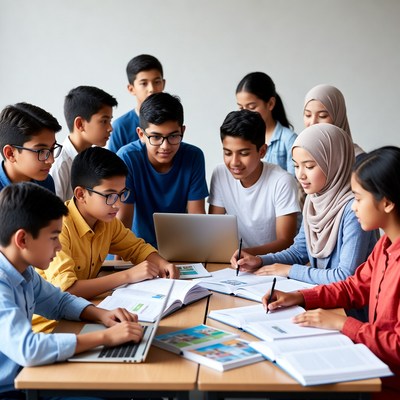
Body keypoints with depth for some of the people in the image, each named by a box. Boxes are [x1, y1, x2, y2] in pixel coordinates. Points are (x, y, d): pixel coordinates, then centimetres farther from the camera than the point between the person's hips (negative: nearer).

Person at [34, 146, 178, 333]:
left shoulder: (108, 220, -1)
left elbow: (137, 247, 15)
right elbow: (64, 291, -32)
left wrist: (161, 263, -7)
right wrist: (128, 276, -28)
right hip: (48, 326, -7)